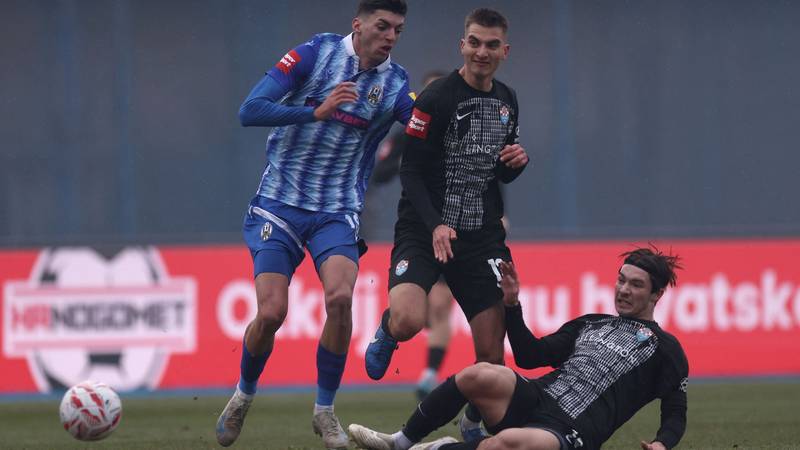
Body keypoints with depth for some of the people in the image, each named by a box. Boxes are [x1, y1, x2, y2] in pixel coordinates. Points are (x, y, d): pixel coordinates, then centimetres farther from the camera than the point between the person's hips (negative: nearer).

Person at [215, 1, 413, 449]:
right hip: (279, 205, -1)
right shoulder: (316, 53, -7)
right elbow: (250, 110, -15)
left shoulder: (396, 83, 0)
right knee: (272, 312, -12)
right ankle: (244, 395, 18)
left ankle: (325, 409, -6)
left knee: (340, 297, -24)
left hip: (336, 213, 1)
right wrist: (317, 112, -25)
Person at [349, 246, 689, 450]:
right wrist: (512, 306, 15)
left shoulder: (663, 347, 12)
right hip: (536, 399, 6)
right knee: (479, 375, -26)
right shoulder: (588, 324, 28)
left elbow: (675, 414, 8)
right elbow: (530, 355, 25)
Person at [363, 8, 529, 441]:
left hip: (482, 237, 5)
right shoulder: (437, 97, -10)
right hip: (425, 230, -5)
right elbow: (411, 171, -12)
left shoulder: (506, 101, 11)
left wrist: (517, 162, -2)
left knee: (492, 352, -1)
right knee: (408, 320, -30)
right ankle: (385, 335, 8)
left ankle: (476, 422, 26)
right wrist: (434, 225, -26)